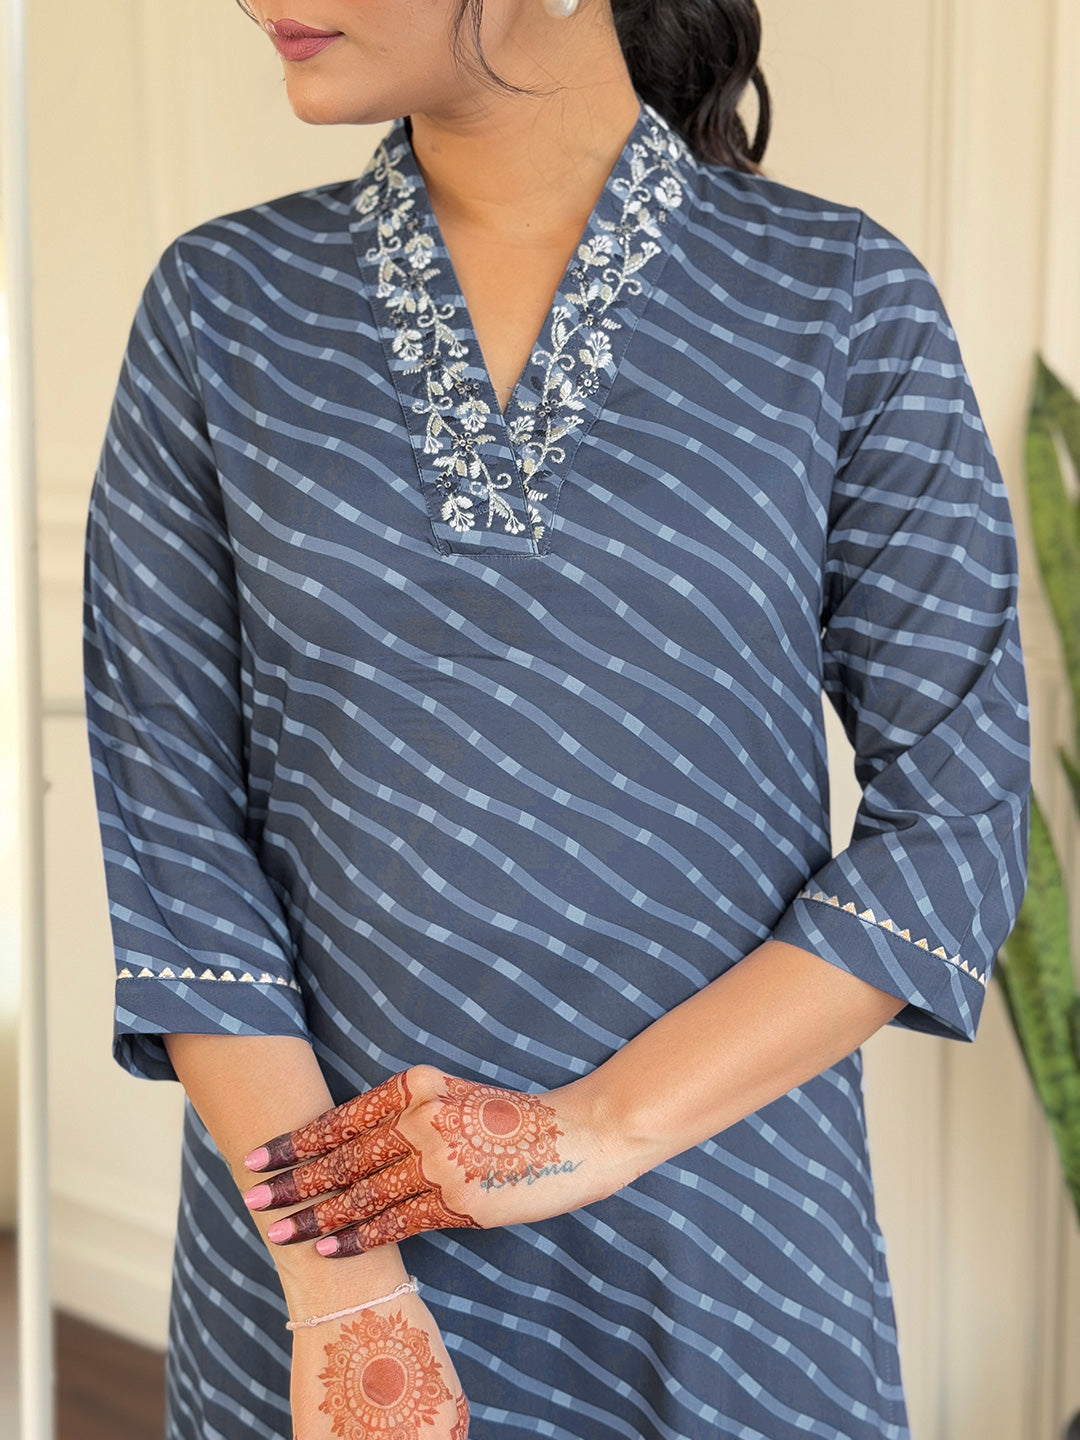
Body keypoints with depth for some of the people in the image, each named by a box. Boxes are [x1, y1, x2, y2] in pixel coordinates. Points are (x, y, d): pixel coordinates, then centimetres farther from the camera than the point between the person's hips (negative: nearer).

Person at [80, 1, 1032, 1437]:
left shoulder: (843, 301, -6)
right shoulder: (225, 302, -1)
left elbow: (957, 820, -7)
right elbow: (168, 823, -4)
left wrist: (601, 1127, -15)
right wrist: (334, 1284, -11)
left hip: (723, 1258, 0)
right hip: (327, 1210, 1)